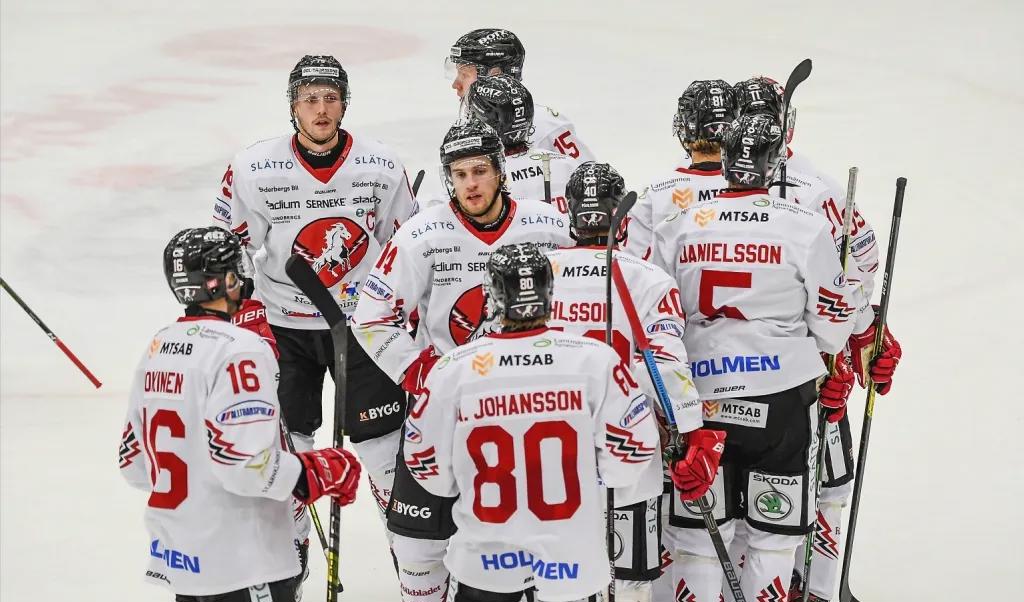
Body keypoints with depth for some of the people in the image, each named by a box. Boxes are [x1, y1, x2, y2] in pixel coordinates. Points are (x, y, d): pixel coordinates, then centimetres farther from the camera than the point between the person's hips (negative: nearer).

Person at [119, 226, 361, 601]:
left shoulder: (157, 347, 8)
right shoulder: (237, 348, -17)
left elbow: (133, 462, 12)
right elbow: (245, 463, -24)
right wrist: (326, 472, -12)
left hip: (176, 558, 8)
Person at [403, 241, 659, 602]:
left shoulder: (453, 369, -11)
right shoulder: (594, 359, -14)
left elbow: (430, 470, -2)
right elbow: (633, 452, -8)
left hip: (486, 560, 1)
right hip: (571, 558, 0)